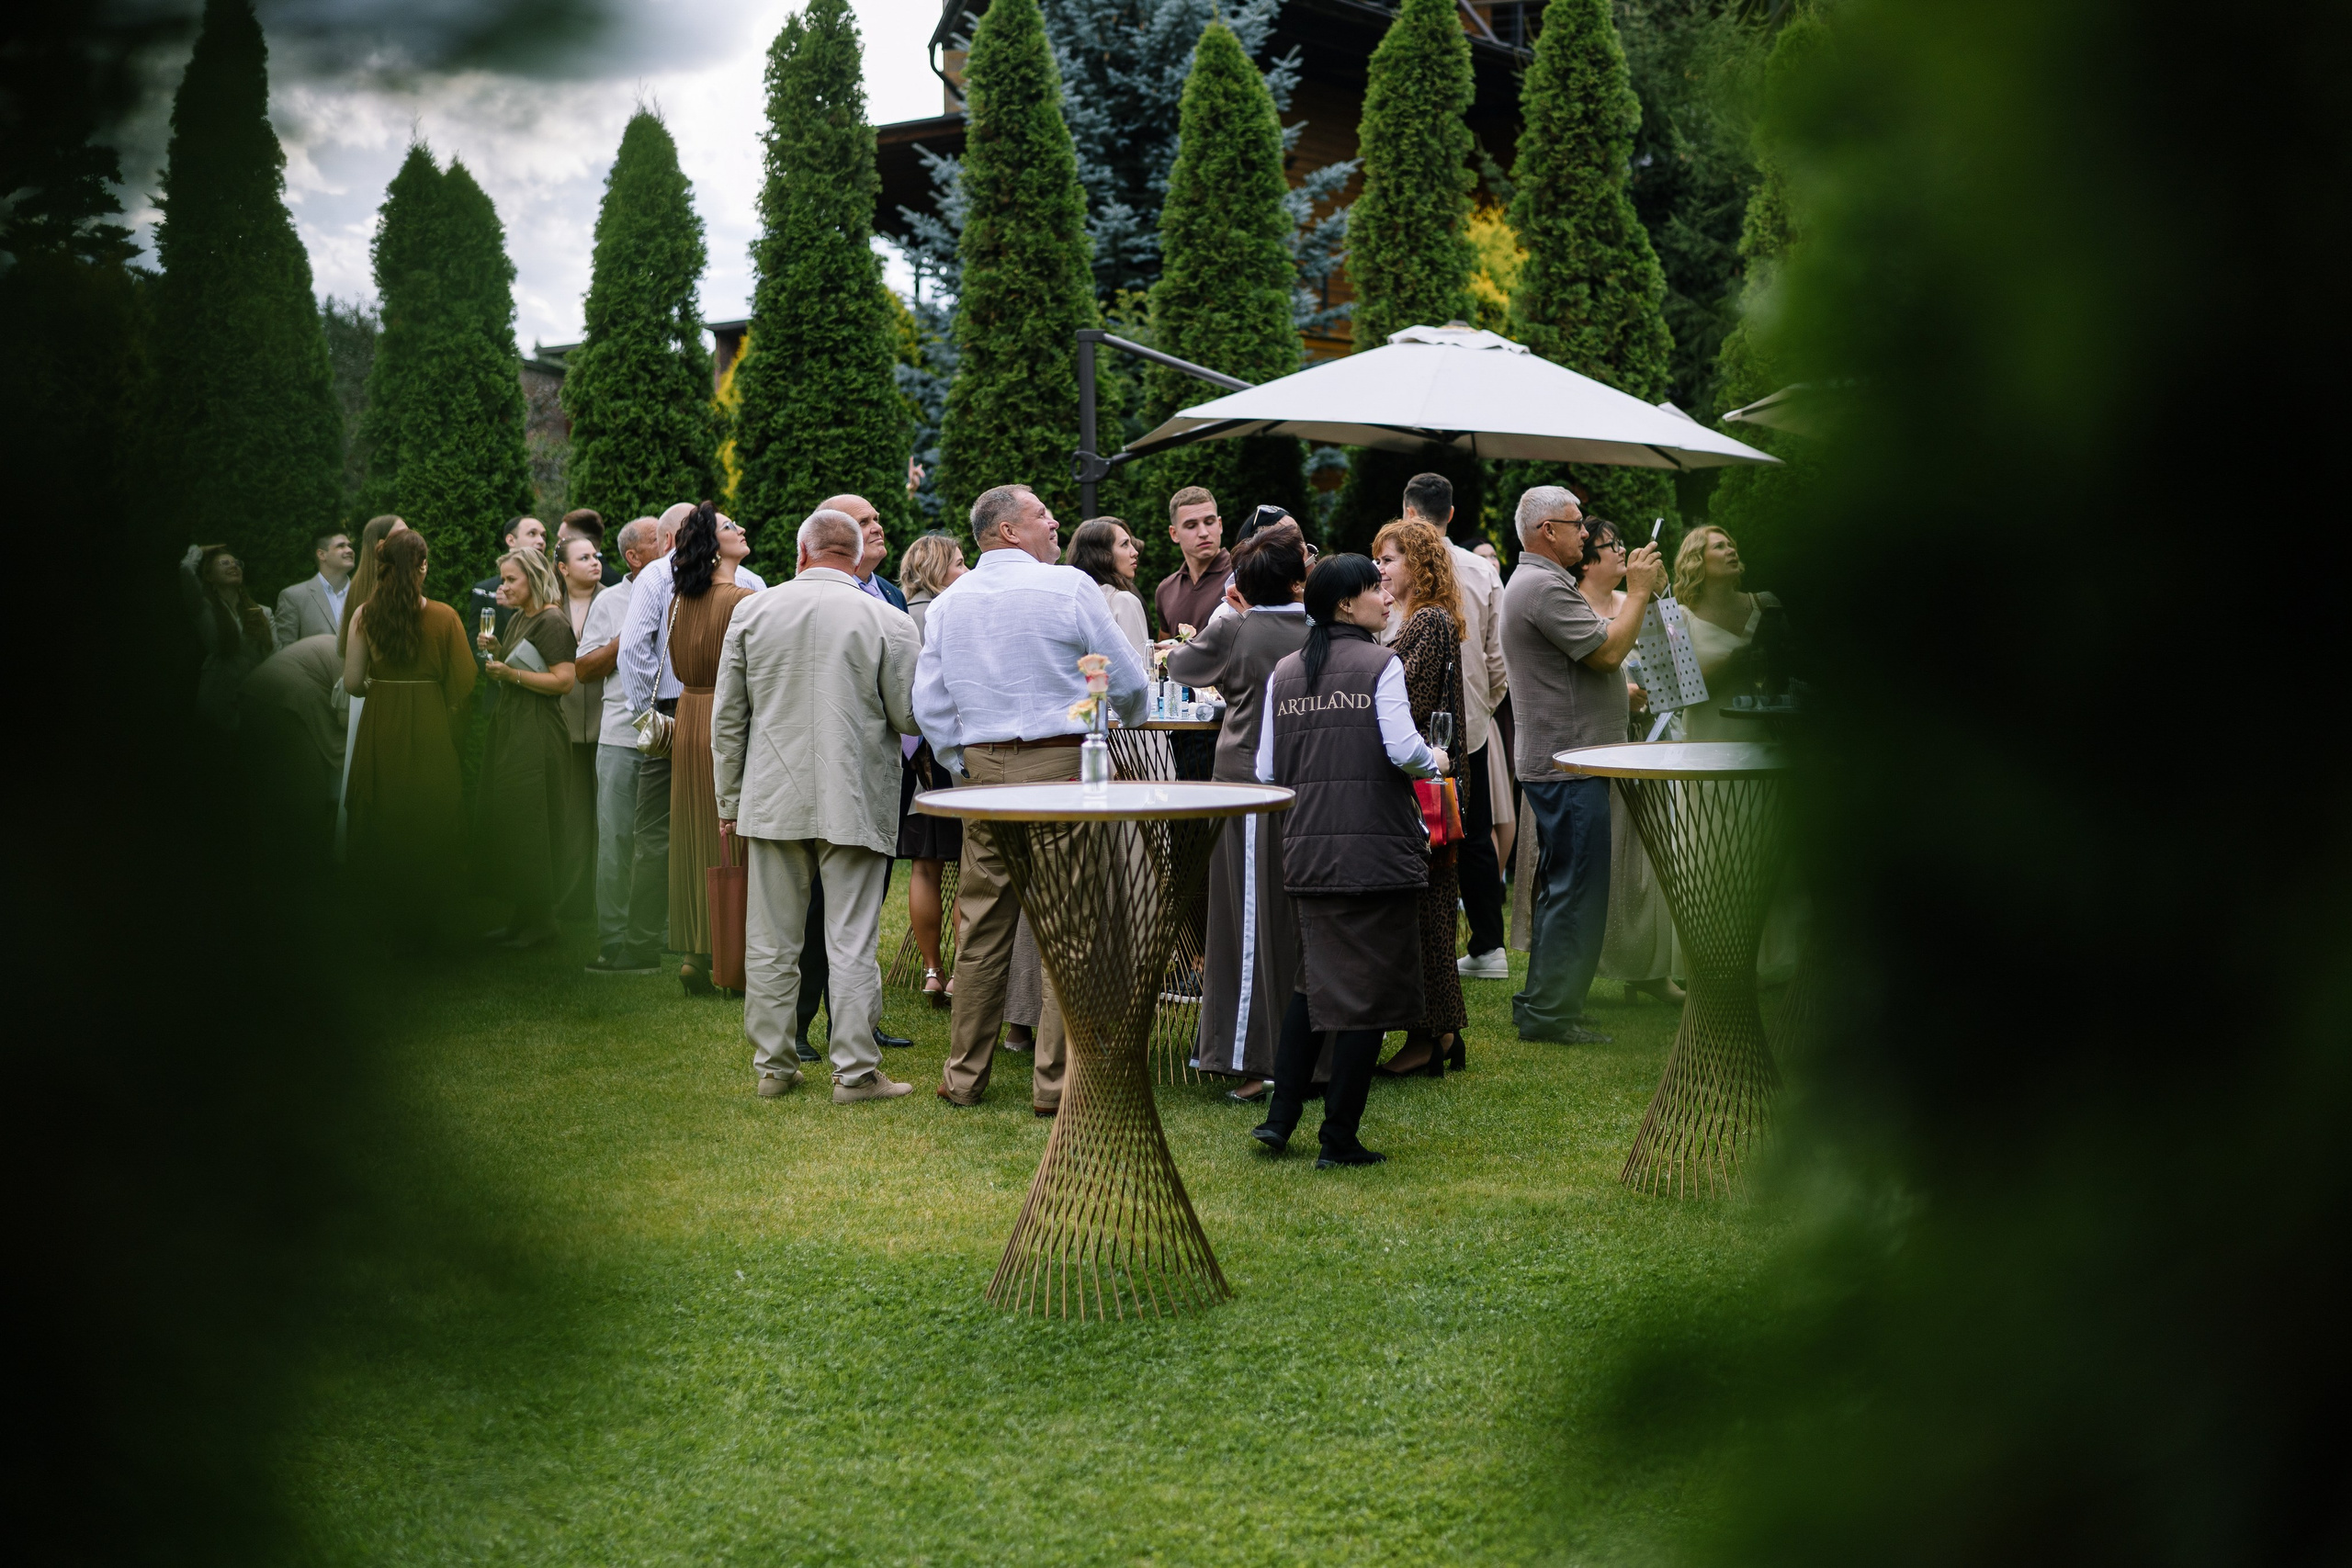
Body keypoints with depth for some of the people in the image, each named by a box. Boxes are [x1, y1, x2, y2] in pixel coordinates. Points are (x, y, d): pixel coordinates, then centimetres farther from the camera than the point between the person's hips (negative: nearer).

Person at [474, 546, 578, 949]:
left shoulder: (552, 622, -13)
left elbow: (564, 680, -20)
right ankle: (520, 918, 15)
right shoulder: (517, 618, 16)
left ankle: (539, 924, 2)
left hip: (538, 734, -10)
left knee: (530, 828, -6)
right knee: (505, 826, 9)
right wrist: (496, 651, 5)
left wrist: (510, 673, -19)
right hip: (509, 727, 10)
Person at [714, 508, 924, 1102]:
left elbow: (727, 717, 7)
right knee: (851, 943, 1)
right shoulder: (889, 622, -7)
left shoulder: (751, 611, 3)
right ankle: (855, 1071, 4)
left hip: (773, 800, 3)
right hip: (854, 804, -2)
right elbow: (911, 717, -4)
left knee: (771, 941, 10)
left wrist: (729, 799, 15)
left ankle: (772, 1065, 17)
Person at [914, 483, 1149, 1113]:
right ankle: (1055, 1083, 2)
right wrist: (1124, 725, 20)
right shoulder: (1068, 587, -6)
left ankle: (964, 1076, 17)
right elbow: (1128, 681, -1)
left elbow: (929, 701, 8)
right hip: (1062, 763, -5)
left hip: (982, 769, 5)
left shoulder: (949, 602, 8)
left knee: (982, 928, 11)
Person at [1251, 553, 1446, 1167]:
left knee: (1314, 977, 21)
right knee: (1368, 986, 3)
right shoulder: (1380, 665, -8)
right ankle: (1339, 1139, 6)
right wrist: (1434, 762, 3)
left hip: (1307, 847, 6)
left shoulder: (1283, 673, 7)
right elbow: (1403, 748, -18)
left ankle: (1280, 1116, 16)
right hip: (1376, 847, -5)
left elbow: (1267, 770, 7)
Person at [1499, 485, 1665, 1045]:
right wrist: (1638, 591, -11)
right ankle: (1550, 1012, -5)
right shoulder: (1543, 588, -17)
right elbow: (1608, 651, -22)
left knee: (1560, 887, 16)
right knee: (1577, 889, -8)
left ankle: (1540, 1002, 22)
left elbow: (1598, 647, 20)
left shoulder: (1535, 582, 20)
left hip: (1554, 762, 11)